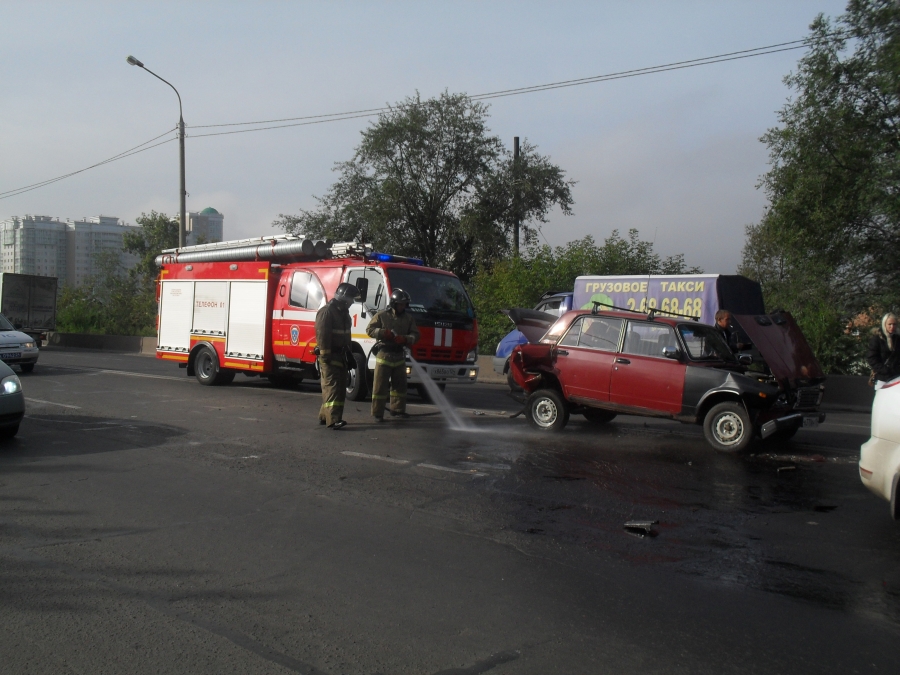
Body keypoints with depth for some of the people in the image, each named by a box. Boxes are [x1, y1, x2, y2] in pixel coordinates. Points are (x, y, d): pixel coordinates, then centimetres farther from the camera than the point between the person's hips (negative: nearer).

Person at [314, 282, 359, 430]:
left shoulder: (343, 312, 16)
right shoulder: (326, 311, -14)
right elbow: (322, 334, -20)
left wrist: (348, 353, 20)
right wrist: (325, 355, -24)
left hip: (340, 355, 9)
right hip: (329, 356, -9)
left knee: (340, 387, 10)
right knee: (332, 386, -14)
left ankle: (324, 415, 18)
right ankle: (333, 419, -20)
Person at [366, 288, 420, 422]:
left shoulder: (409, 318, 9)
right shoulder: (382, 315, -2)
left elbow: (415, 335, 6)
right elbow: (370, 330, -3)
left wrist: (405, 339, -15)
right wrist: (384, 333, -19)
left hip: (399, 355, 5)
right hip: (384, 354, -5)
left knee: (400, 384, 10)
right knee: (380, 386, -3)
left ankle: (397, 410, 22)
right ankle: (377, 413, 1)